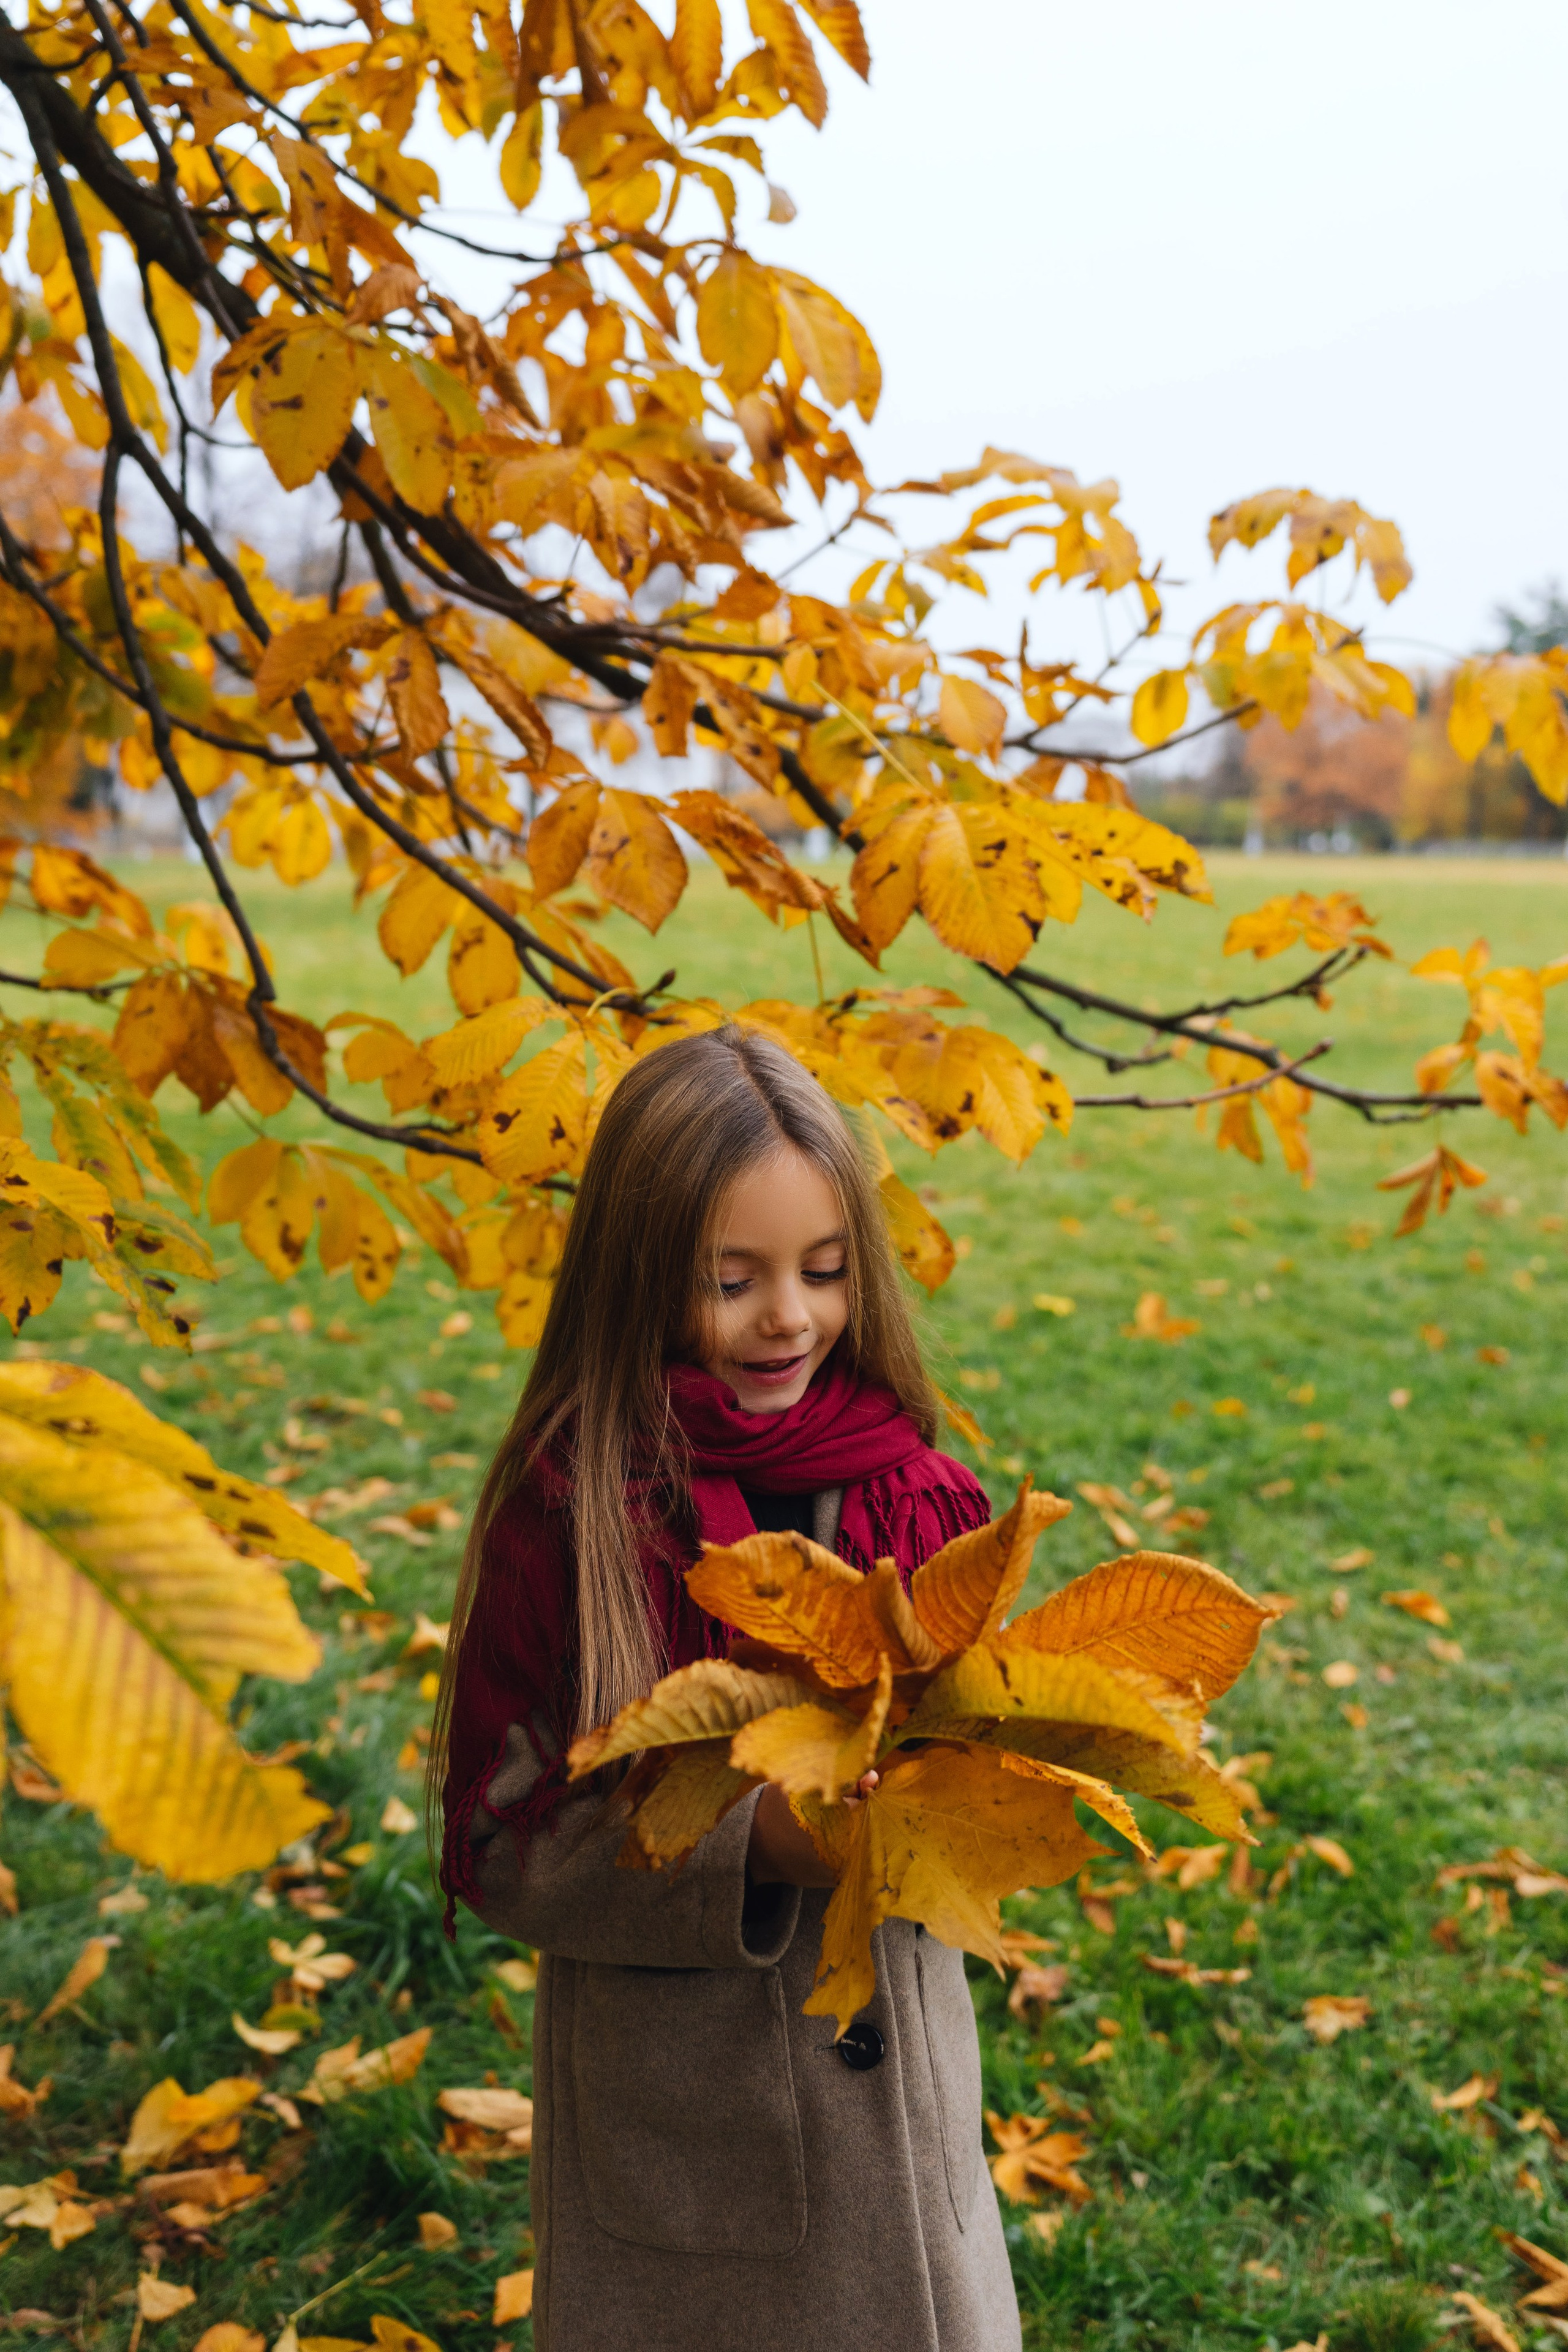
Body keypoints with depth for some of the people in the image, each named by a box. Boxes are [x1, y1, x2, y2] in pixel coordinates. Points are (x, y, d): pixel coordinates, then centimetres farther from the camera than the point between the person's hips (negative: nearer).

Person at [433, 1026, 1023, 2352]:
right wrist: (748, 1842, -25)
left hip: (888, 2059, 3)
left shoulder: (910, 1496, -7)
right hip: (661, 2083, -3)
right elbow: (498, 1833, -13)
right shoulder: (568, 1509, -17)